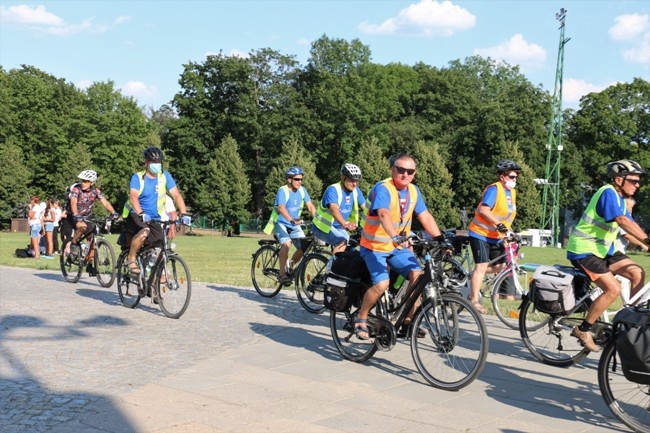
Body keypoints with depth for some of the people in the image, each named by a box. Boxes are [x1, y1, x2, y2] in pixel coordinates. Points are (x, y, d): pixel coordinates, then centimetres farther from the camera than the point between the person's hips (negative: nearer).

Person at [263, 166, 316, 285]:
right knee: (287, 244, -30)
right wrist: (291, 220, -50)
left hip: (294, 225, 5)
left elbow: (310, 206, -6)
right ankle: (282, 274, -21)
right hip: (280, 223, -5)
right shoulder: (283, 191, -19)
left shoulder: (302, 190, -2)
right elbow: (281, 208, -34)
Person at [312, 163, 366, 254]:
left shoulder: (356, 191, -4)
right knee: (342, 242, -28)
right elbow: (334, 209, -40)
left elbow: (366, 207, -5)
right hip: (323, 226, -7)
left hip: (339, 227, 7)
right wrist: (345, 224, -58)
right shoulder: (333, 190, -24)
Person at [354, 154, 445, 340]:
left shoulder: (414, 191, 1)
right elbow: (384, 215, -37)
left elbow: (425, 217, -2)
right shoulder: (382, 189, -20)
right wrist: (395, 237, -53)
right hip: (374, 246, -6)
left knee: (417, 275, -16)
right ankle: (360, 319, 1)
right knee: (382, 284, -24)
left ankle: (408, 322, -3)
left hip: (398, 247, 6)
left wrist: (440, 239, -17)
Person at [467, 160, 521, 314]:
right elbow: (483, 210, -27)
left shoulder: (512, 192, 10)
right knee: (482, 266, -12)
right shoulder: (494, 189, -16)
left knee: (499, 266, 7)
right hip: (480, 233, -8)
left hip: (496, 237, 8)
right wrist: (498, 224, -35)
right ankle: (474, 301, -8)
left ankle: (474, 278, 27)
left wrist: (508, 231, 11)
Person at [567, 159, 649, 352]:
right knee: (613, 289, -18)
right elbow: (622, 221, -31)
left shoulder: (620, 199, 14)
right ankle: (582, 330, -7)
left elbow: (629, 226, 6)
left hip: (602, 248, 9)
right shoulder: (608, 193, -17)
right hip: (584, 250, -9)